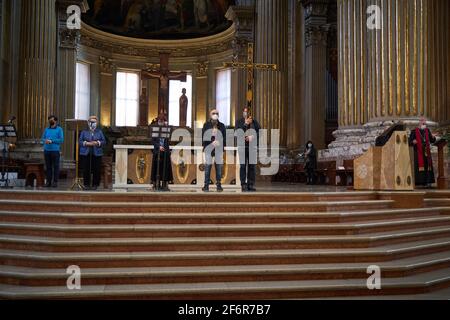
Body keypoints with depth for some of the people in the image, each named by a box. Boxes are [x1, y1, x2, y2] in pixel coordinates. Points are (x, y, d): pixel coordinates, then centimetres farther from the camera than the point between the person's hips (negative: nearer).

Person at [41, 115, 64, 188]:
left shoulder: (59, 129, 0)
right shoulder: (47, 129, 15)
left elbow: (61, 140, -8)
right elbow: (43, 138, 14)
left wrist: (51, 141, -14)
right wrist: (45, 141, -9)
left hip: (55, 150, -4)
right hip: (47, 150, 5)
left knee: (56, 166, -2)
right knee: (48, 166, 7)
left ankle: (55, 181, 3)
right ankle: (48, 181, 14)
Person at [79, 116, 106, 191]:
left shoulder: (99, 132, 12)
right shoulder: (84, 132, 11)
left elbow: (104, 141, 7)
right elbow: (80, 141, 6)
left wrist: (97, 143, -11)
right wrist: (86, 143, -12)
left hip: (97, 153, 0)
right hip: (86, 153, 0)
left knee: (96, 170, -3)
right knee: (86, 170, -3)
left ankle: (95, 184, 6)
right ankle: (86, 184, 7)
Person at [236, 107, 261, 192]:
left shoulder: (254, 122, 13)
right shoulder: (239, 122, 8)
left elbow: (259, 132, 5)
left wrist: (252, 137, -11)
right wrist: (245, 124, -12)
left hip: (253, 147, 2)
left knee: (252, 166, 0)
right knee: (243, 166, -5)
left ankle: (251, 185, 5)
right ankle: (243, 185, -2)